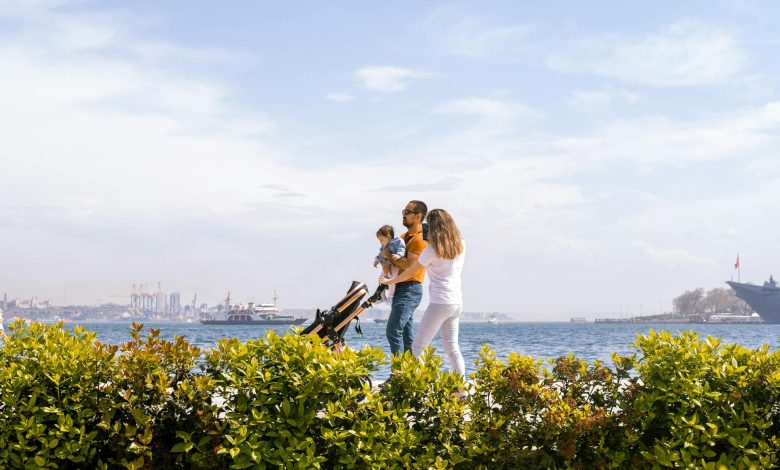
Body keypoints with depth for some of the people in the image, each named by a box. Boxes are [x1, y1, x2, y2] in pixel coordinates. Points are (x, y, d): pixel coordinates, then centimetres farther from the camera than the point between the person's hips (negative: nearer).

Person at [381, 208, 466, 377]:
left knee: (418, 346, -2)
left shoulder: (432, 250, -11)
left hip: (440, 302, -7)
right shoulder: (460, 245, 5)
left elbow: (410, 271, 0)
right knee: (452, 347, 12)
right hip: (457, 302, 7)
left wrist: (390, 281, 15)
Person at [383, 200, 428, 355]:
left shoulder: (420, 239, -13)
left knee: (393, 331, -17)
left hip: (410, 289, -10)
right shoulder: (404, 236, 17)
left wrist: (389, 257, -12)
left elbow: (410, 266, -22)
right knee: (406, 333, 11)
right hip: (401, 288, 10)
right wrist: (385, 261, -1)